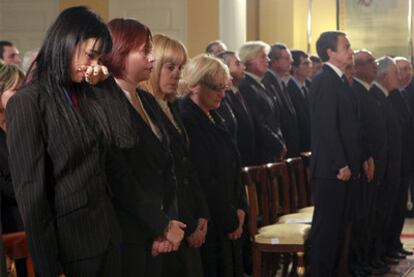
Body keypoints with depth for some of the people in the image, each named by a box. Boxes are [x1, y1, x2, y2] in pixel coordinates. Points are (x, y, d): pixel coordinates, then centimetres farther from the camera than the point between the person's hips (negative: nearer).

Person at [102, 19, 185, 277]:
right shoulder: (104, 104, -14)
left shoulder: (148, 101, 12)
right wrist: (163, 226, -11)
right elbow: (120, 179, -17)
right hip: (126, 236, -7)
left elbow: (167, 166, 11)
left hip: (156, 235, 7)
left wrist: (169, 222, -2)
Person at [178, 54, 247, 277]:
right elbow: (203, 180, -18)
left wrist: (239, 208, 2)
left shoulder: (213, 118, 10)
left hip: (228, 223, 8)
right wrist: (230, 220, -10)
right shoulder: (186, 120, -17)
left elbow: (233, 166, 15)